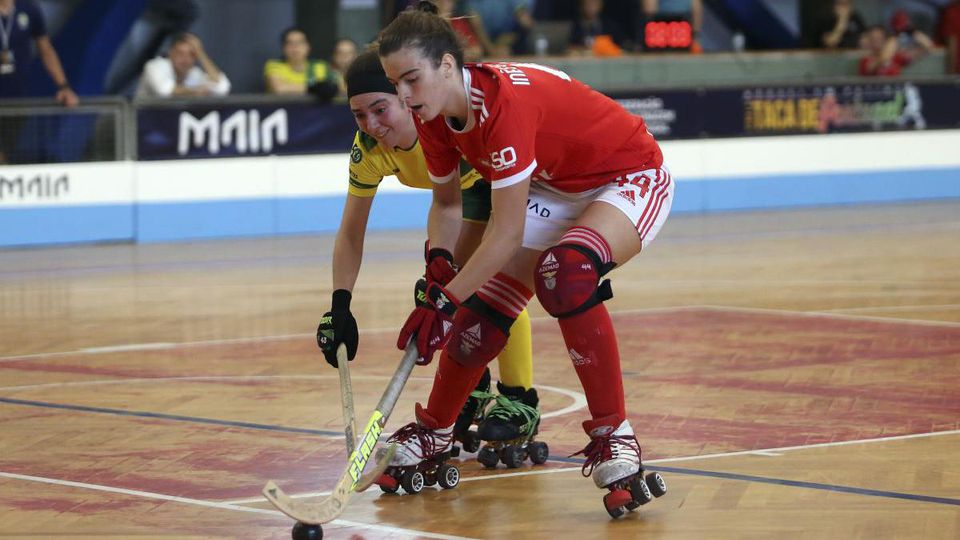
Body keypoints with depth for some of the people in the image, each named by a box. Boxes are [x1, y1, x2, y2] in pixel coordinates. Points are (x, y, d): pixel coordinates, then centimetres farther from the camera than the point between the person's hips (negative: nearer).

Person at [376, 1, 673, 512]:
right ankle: (433, 431, 25)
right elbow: (447, 203, 8)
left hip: (631, 179, -8)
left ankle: (614, 436, -26)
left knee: (564, 271, -36)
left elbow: (507, 234, -34)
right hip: (554, 191, 8)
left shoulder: (505, 102, -36)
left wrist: (444, 300, -31)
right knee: (479, 314, 0)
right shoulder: (435, 118, -10)